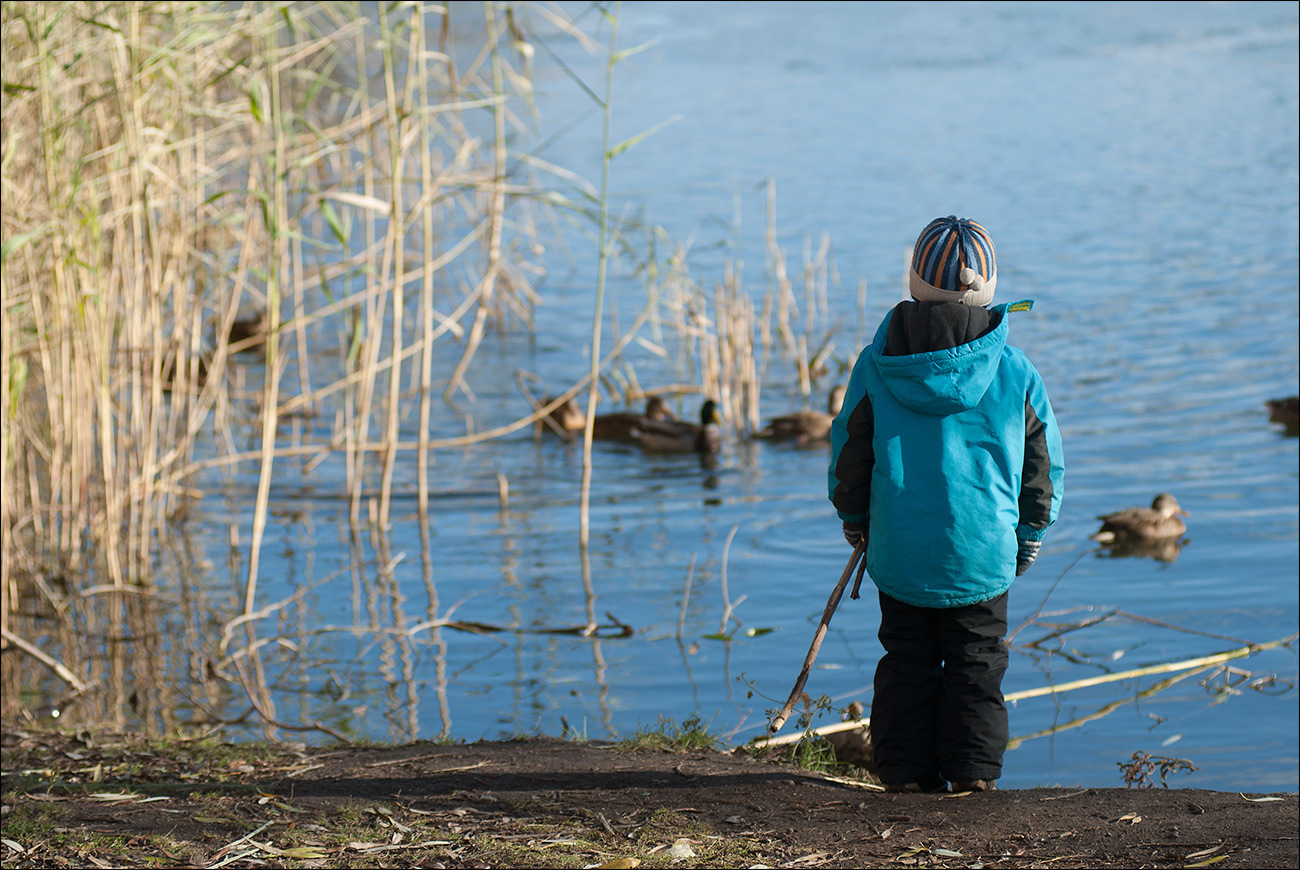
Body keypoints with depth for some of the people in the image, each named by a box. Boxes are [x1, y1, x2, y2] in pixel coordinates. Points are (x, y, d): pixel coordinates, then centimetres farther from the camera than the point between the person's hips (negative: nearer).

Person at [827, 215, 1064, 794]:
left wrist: (853, 517, 19)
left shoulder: (876, 366, -6)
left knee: (907, 660, 12)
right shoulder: (1015, 371, -6)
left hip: (898, 547, 1)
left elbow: (849, 452, 3)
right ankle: (972, 769, 10)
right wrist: (1033, 530, 17)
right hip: (983, 550, -1)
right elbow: (1043, 461, 3)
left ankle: (905, 769, 13)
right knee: (977, 661, 10)